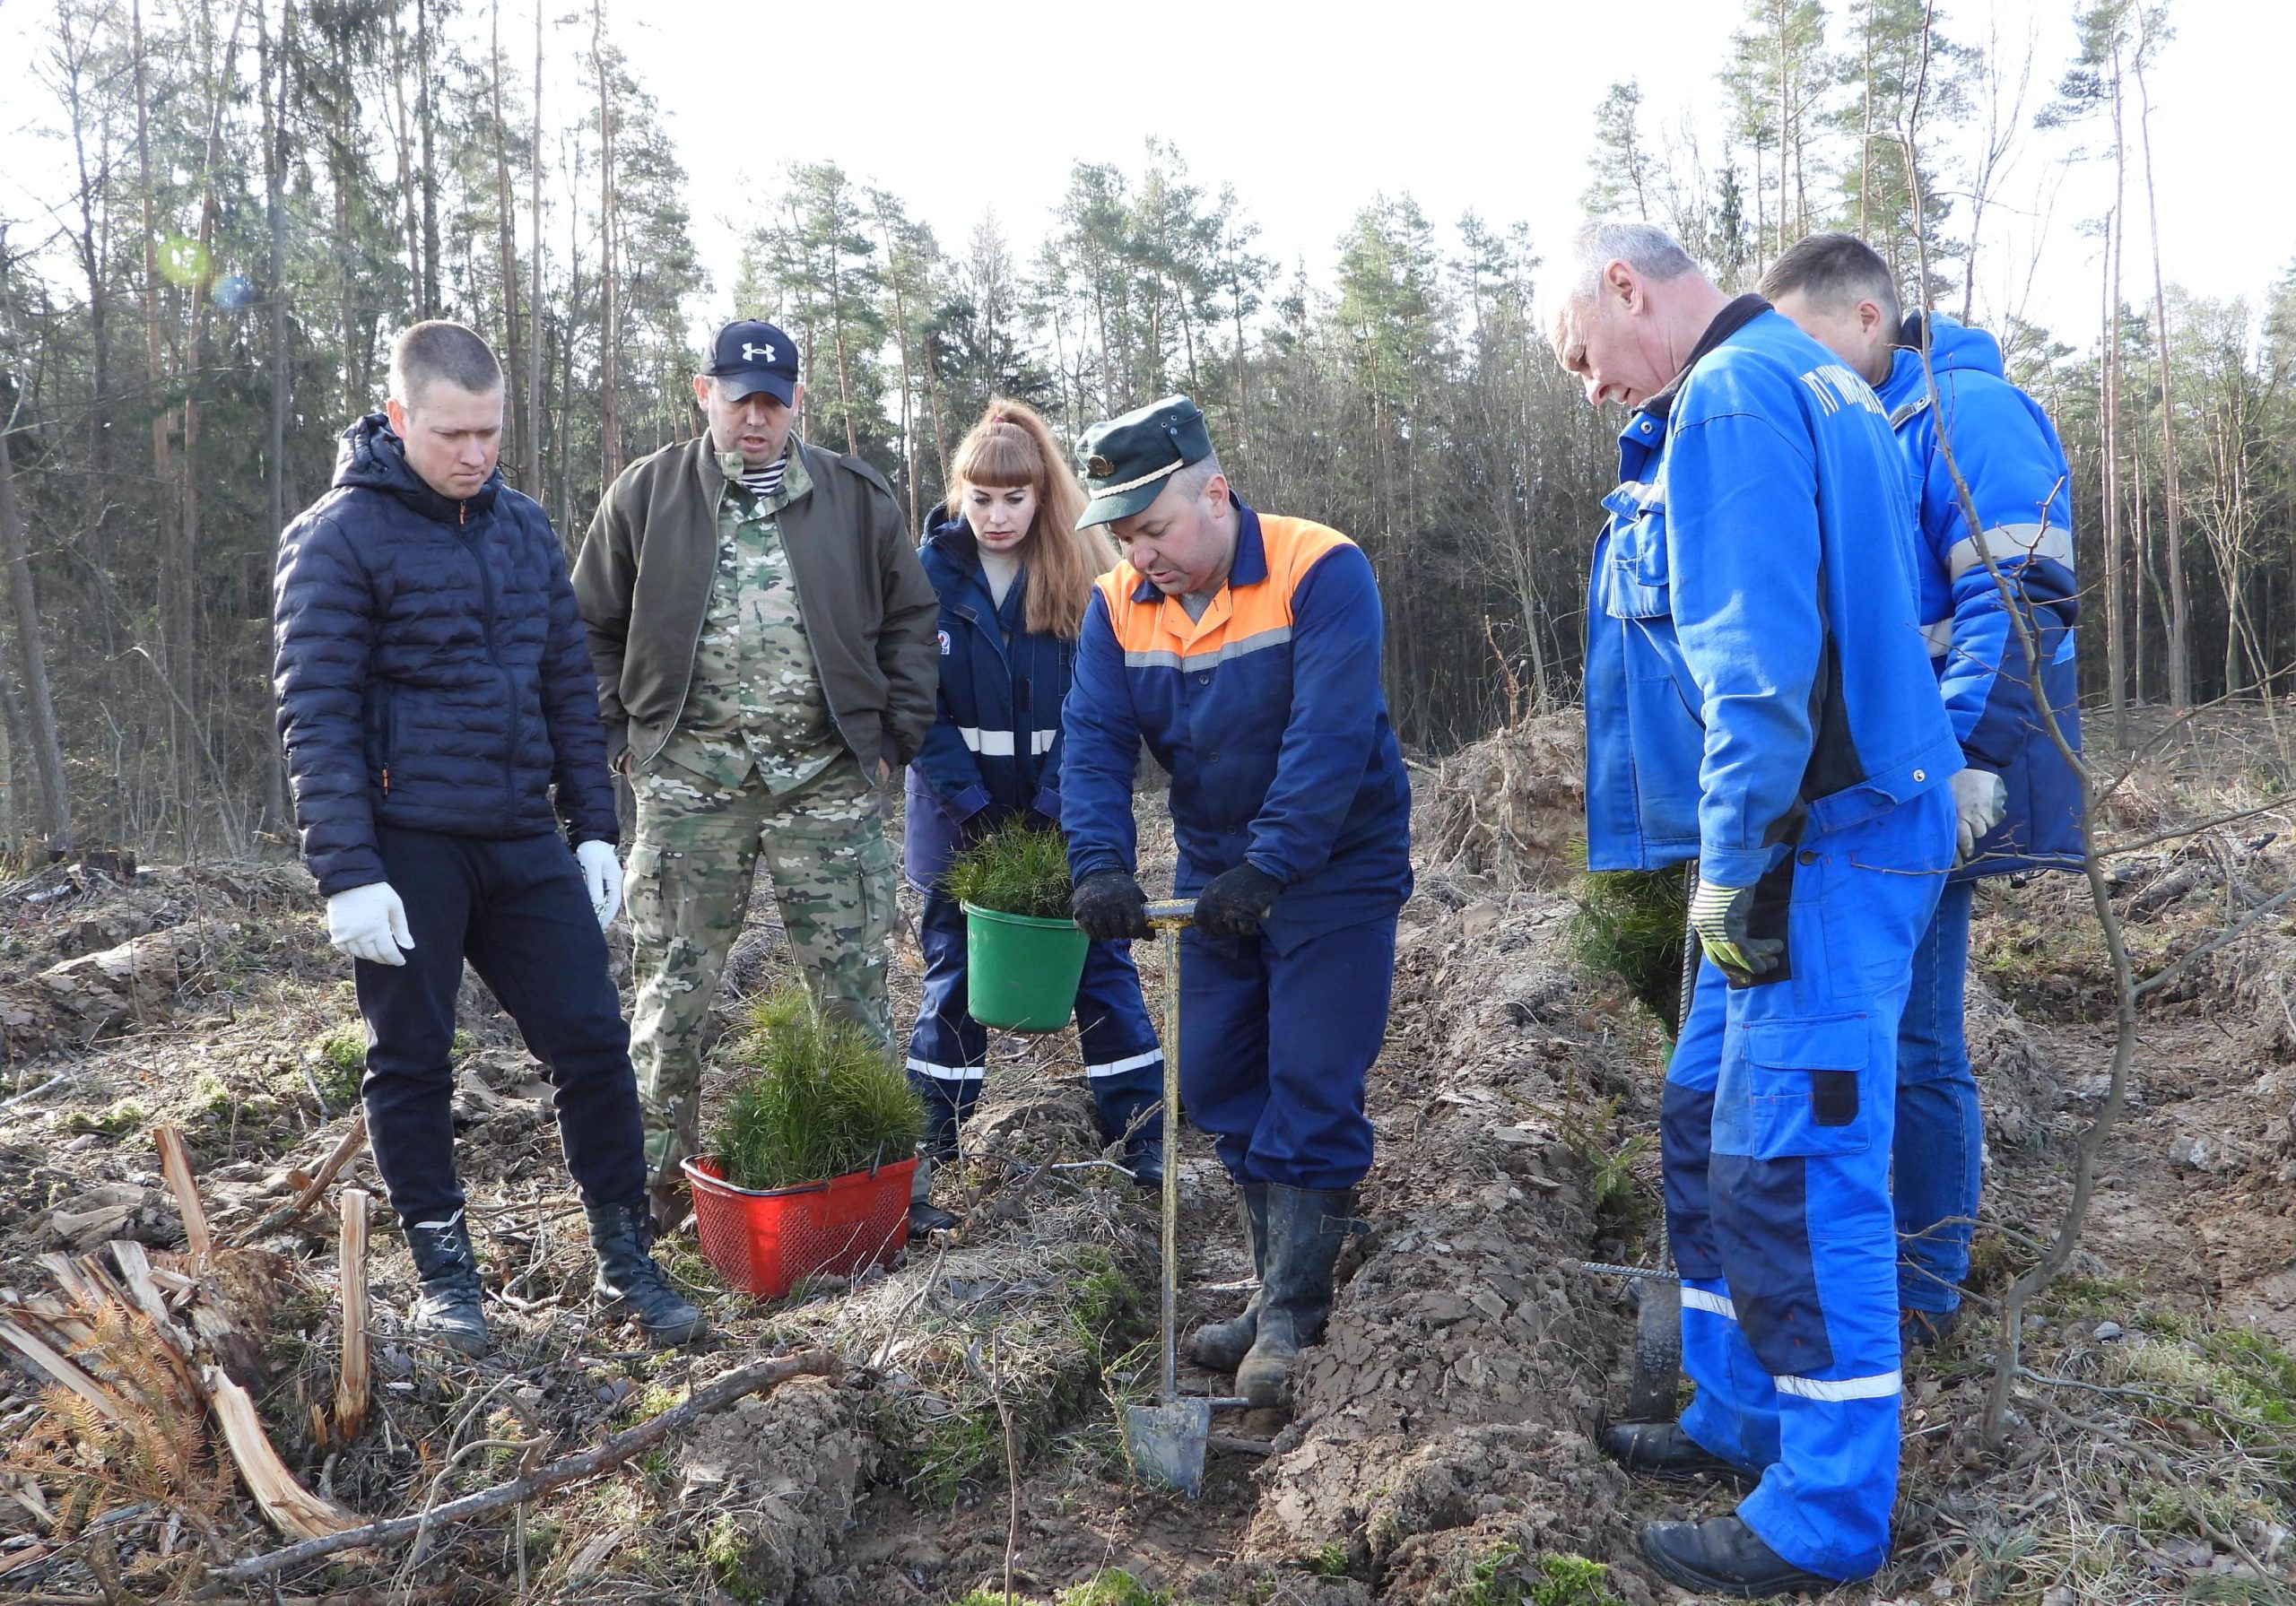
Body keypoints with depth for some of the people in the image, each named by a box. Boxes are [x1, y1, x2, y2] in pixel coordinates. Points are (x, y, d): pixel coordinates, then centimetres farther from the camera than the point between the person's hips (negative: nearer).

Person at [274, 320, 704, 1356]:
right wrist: (346, 874, -15)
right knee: (412, 1064, 8)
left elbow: (569, 688, 14)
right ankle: (441, 1269, 24)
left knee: (592, 1040, 3)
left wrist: (595, 829, 10)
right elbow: (315, 718, -10)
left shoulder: (525, 528, 11)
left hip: (524, 841, 5)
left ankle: (627, 1261, 16)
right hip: (407, 847, -4)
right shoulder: (338, 537, -6)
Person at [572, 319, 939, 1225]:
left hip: (828, 780, 1)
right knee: (671, 990, 4)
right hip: (689, 781, 0)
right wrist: (619, 736, 3)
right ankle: (659, 1180, 18)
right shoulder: (646, 496, 6)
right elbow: (593, 630, 12)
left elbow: (910, 623, 12)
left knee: (854, 990, 4)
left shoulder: (856, 498, 8)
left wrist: (895, 737, 4)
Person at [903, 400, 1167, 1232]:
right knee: (952, 975, 8)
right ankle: (926, 1159, 18)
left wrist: (1053, 809, -16)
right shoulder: (929, 572, -5)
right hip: (960, 814, 0)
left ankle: (1144, 1148, 15)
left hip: (1065, 812, 0)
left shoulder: (1083, 576, -4)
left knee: (1102, 963, 5)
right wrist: (973, 805, -15)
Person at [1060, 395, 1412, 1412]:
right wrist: (1100, 864, -27)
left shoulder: (1321, 573, -20)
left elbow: (1329, 739, -29)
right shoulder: (1118, 606, -3)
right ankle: (1286, 1292, 24)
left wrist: (1268, 869, -36)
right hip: (1216, 878, 6)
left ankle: (1290, 1316, 7)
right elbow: (1095, 742, -11)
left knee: (1311, 1089, -6)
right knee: (1217, 1082, 9)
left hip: (1336, 873, -6)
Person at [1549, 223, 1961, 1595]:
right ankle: (1742, 1419, 33)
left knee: (1791, 1175, -3)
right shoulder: (1806, 381, 18)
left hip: (1825, 847, -11)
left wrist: (1736, 870, -18)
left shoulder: (1730, 401, -15)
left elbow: (1760, 660, -23)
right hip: (1802, 840, 11)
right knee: (1707, 1132, 18)